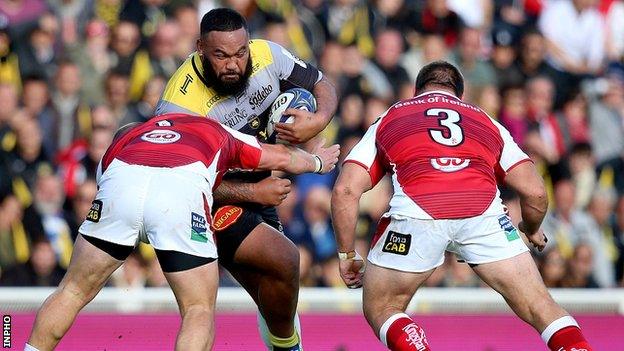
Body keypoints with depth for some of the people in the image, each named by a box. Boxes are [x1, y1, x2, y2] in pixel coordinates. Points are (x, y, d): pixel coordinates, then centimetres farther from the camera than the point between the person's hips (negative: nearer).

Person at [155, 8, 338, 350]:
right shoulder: (180, 104, -28)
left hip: (257, 187, 6)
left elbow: (322, 87, 2)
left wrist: (318, 119, -20)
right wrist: (256, 192, -23)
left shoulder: (267, 55, -13)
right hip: (210, 200, -6)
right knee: (284, 260, -19)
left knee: (273, 304, 5)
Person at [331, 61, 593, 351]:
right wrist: (532, 230, 46)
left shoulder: (387, 120, 31)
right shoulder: (486, 122, 33)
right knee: (540, 307, 11)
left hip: (417, 210, -1)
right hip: (483, 210, 1)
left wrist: (346, 255, 29)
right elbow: (535, 193, 26)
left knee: (380, 311, 19)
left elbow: (344, 191, 19)